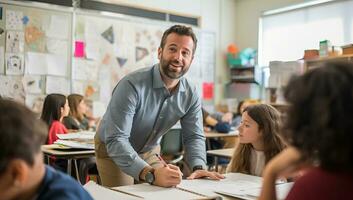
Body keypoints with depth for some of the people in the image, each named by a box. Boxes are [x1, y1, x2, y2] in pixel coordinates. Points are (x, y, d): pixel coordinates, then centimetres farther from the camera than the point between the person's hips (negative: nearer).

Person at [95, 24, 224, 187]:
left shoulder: (191, 95, -14)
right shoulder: (132, 85, -33)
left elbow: (193, 136, -7)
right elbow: (116, 140, -39)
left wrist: (199, 168, -28)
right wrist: (151, 174, -52)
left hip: (149, 152, 5)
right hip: (113, 150, -5)